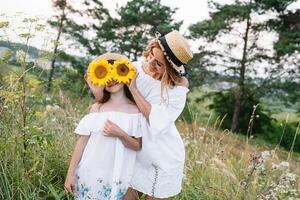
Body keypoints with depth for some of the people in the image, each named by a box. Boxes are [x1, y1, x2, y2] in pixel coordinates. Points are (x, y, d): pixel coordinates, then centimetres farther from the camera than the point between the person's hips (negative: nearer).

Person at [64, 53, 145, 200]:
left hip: (116, 178, -1)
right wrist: (70, 173, -2)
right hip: (89, 174, 1)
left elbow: (137, 146, -2)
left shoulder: (136, 109, -4)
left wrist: (120, 134, -20)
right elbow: (82, 141, -1)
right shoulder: (97, 107, 0)